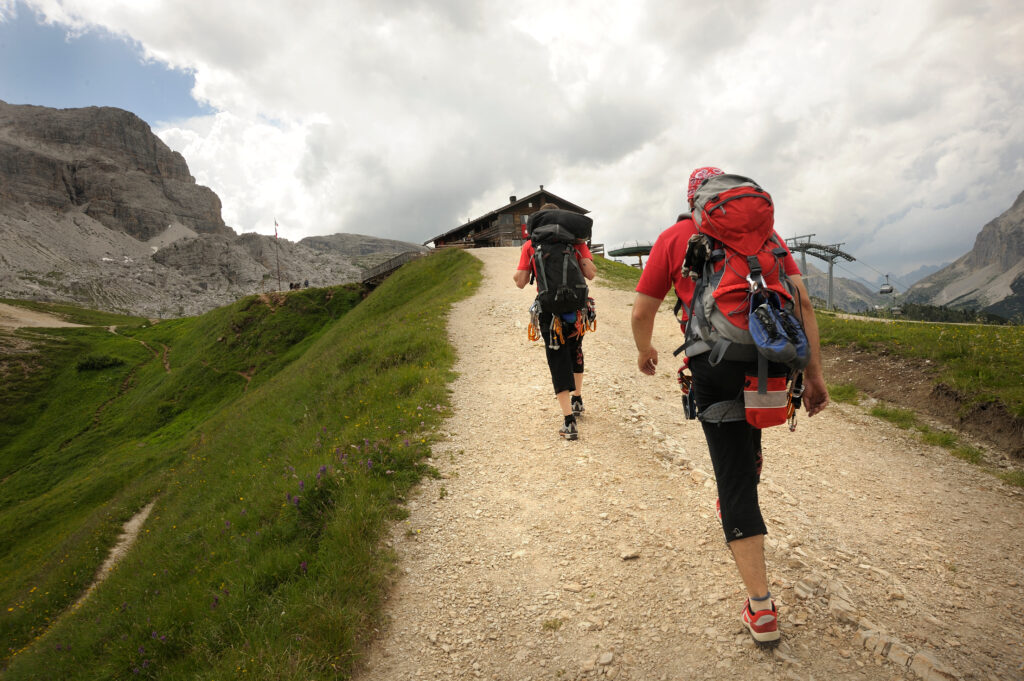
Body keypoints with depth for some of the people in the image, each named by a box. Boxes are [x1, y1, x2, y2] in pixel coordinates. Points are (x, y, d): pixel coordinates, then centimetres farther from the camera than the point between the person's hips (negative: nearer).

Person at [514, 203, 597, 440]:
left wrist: (516, 274, 18)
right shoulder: (576, 240, 2)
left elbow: (521, 282, -1)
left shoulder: (530, 245, 1)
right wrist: (581, 246, 1)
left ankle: (569, 420, -7)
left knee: (558, 361, 1)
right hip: (576, 308, 2)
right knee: (575, 351, 25)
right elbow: (591, 274, -5)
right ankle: (577, 400, 41)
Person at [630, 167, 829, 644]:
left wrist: (644, 351, 28)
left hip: (714, 366, -3)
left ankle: (761, 609, 8)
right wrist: (814, 373, 9)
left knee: (735, 480, 3)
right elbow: (802, 303, 7)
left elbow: (641, 313, 9)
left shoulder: (674, 237, 10)